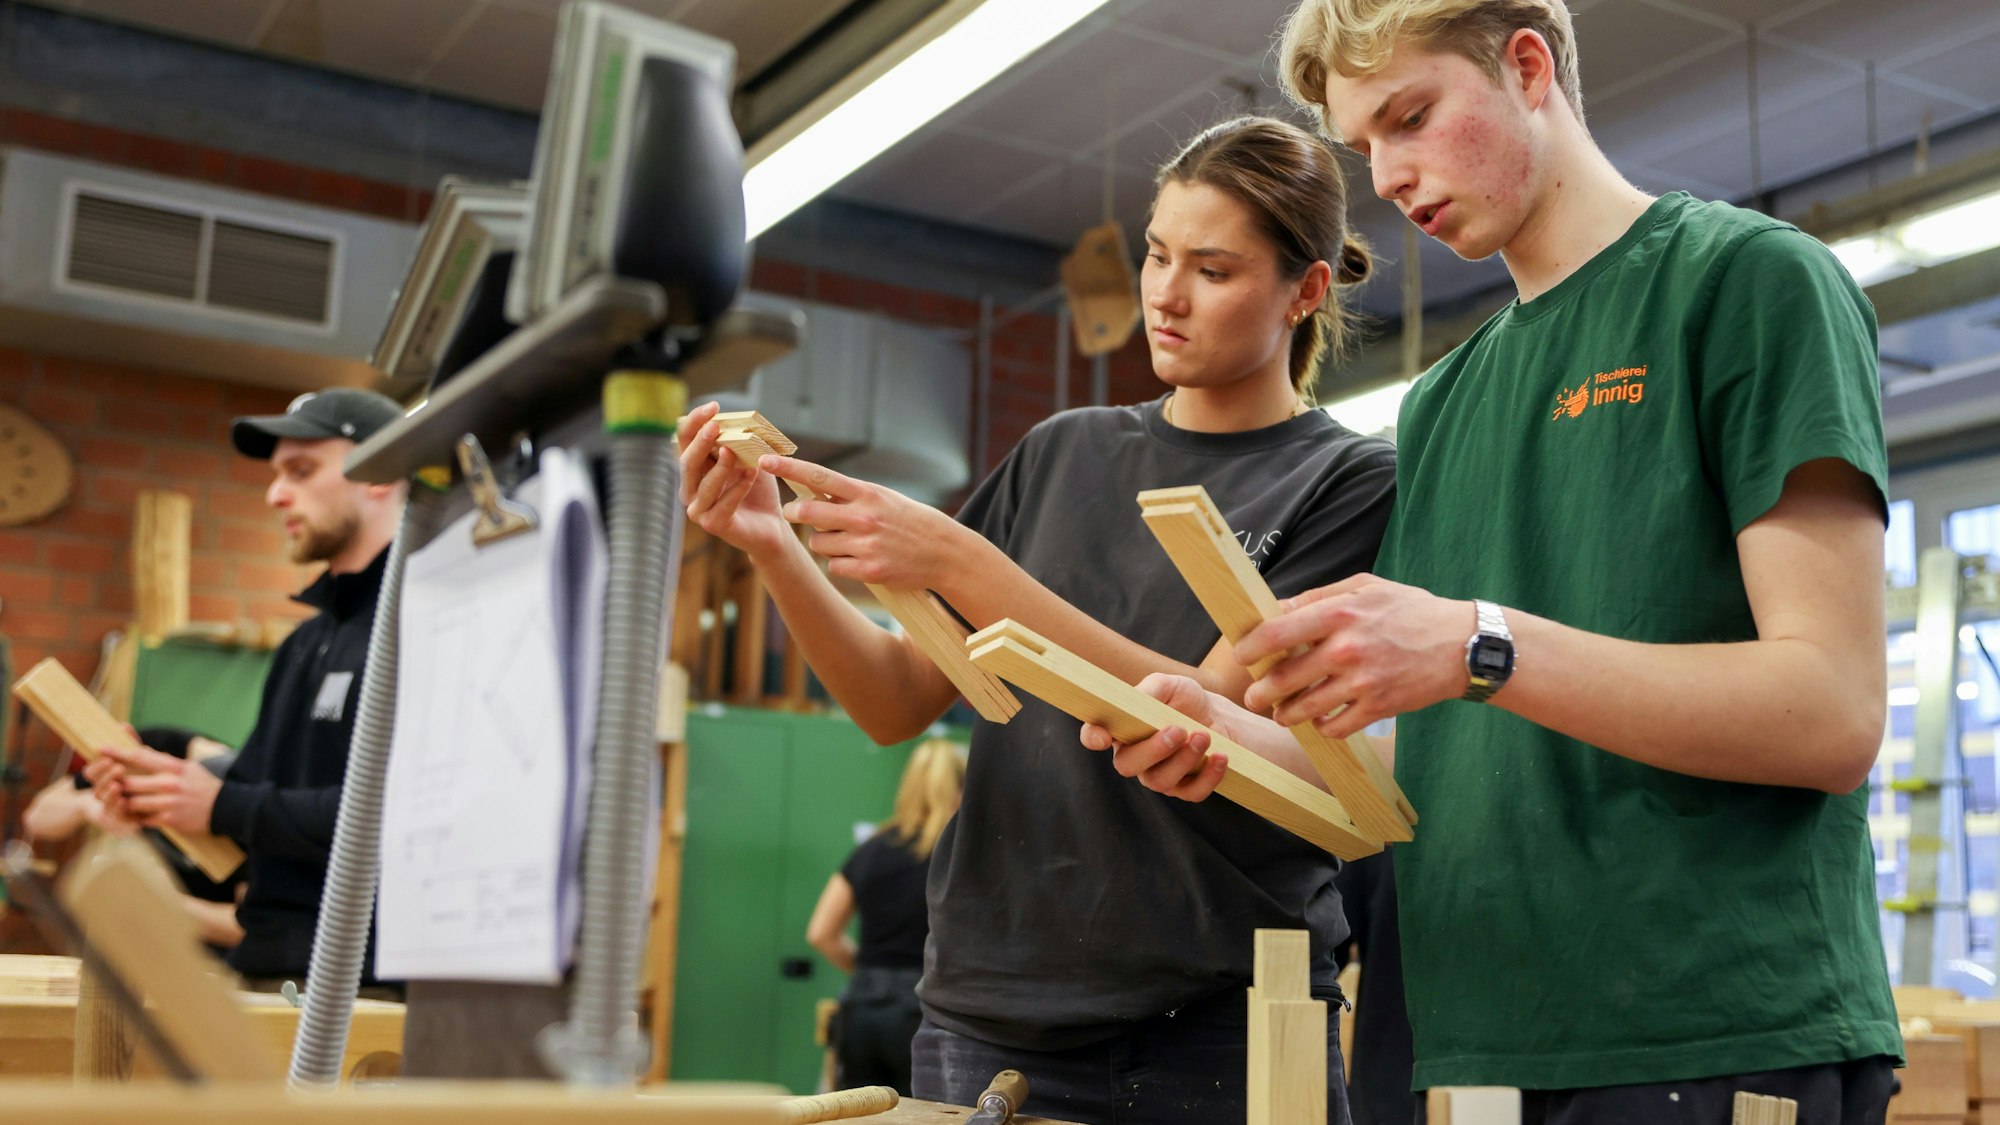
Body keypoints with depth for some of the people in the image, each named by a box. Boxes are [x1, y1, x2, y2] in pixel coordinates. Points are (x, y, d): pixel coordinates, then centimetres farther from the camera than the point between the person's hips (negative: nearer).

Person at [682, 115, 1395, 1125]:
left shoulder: (1348, 480, -3)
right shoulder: (1065, 453, 10)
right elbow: (900, 703, 6)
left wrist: (957, 564, -22)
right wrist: (771, 548, -11)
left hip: (1217, 1037, -3)